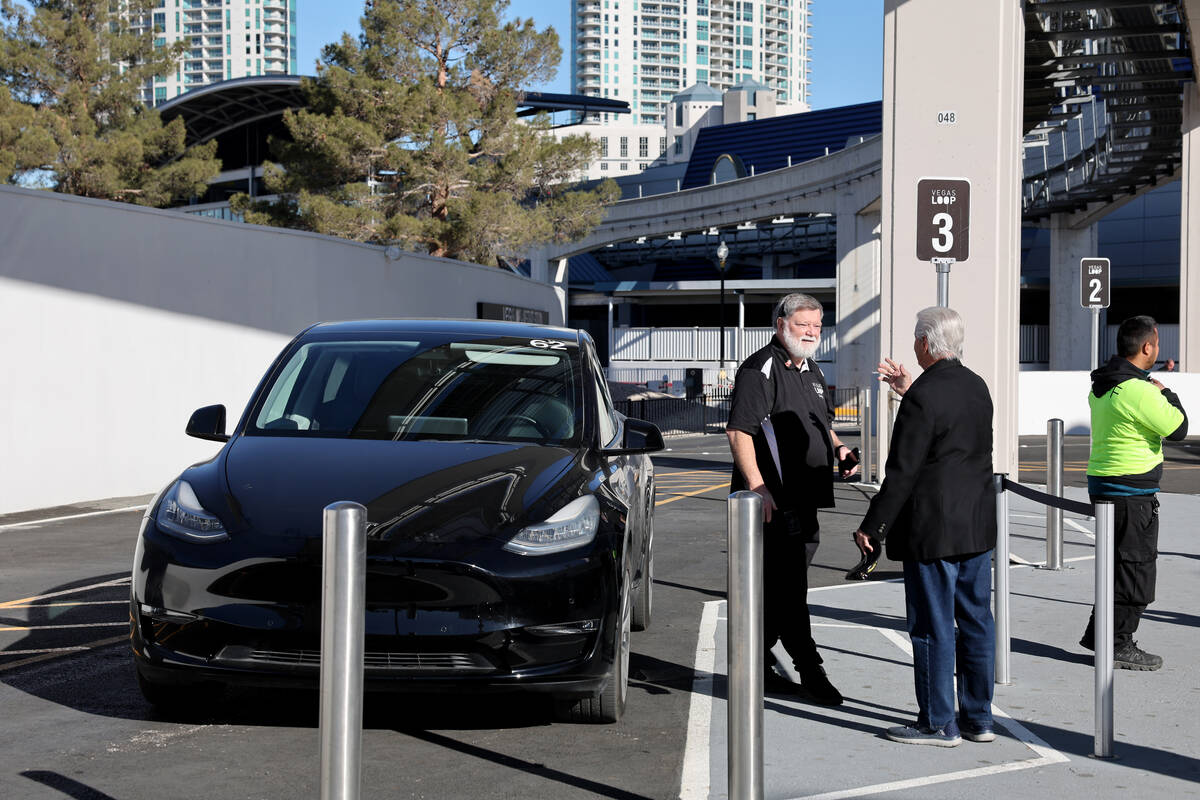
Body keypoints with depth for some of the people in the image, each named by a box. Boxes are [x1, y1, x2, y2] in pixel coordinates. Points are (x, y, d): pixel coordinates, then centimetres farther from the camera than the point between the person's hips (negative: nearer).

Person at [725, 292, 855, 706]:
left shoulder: (812, 372, 18)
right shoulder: (760, 369, -10)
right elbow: (738, 431, -18)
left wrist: (837, 447, 11)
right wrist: (758, 487, -25)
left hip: (805, 499, 9)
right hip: (772, 500, -9)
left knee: (778, 587, 14)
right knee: (788, 587, -6)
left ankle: (758, 663, 24)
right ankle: (809, 669, -2)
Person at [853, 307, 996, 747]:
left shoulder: (923, 397, -18)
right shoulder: (977, 386, 8)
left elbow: (902, 472, -18)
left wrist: (872, 526, -10)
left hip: (934, 530, -8)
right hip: (978, 526, 8)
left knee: (932, 626, 1)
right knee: (975, 620, 13)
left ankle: (938, 723, 9)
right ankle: (978, 717, 22)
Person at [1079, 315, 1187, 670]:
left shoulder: (1101, 386, 9)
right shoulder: (1139, 391, -21)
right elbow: (1178, 428, -15)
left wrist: (1153, 384, 17)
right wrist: (1167, 393, 1)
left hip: (1102, 482, 9)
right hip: (1132, 490, -9)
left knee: (1119, 562, 19)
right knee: (1134, 565, 0)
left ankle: (1098, 634, 25)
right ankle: (1119, 645, 7)